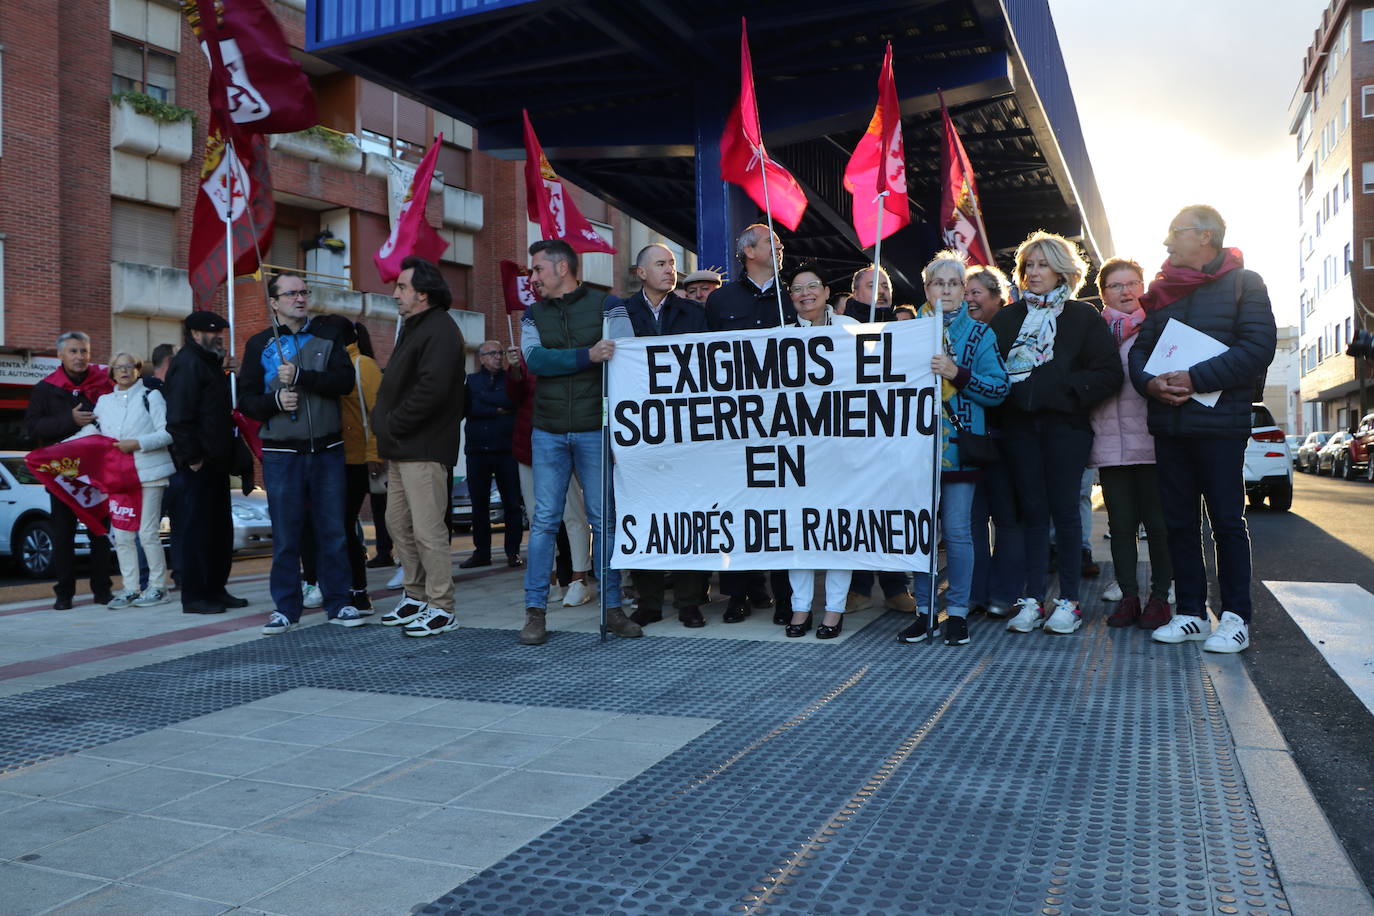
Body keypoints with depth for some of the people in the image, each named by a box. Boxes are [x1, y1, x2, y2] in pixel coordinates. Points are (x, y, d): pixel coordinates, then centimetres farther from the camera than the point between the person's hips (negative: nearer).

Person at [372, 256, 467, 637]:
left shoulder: (439, 331, -12)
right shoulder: (413, 328, 21)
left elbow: (432, 389, -24)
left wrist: (392, 424, -16)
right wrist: (381, 418, 10)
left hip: (423, 449, -11)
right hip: (401, 449, 11)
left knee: (427, 529, -8)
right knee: (398, 523, 14)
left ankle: (441, 609, 0)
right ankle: (416, 597, 25)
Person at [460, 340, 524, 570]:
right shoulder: (470, 380, 12)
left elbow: (511, 400, -10)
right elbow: (467, 409, -3)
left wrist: (482, 397, -4)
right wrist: (498, 410, -8)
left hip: (505, 449, -1)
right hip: (477, 450, 2)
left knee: (512, 503, -1)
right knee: (479, 505, 6)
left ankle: (513, 552, 7)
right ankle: (481, 552, 15)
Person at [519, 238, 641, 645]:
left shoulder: (607, 306, 3)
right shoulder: (534, 316, 11)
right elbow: (536, 360, -7)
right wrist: (588, 356, -20)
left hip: (596, 430, -2)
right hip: (548, 432, 2)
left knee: (604, 519, 2)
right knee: (544, 520, 2)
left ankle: (612, 607, 12)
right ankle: (535, 611, 8)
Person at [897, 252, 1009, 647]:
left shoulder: (980, 334, 5)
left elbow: (999, 389, -4)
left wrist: (957, 373, -15)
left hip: (960, 446, -2)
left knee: (958, 530, -1)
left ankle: (958, 612, 10)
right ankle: (924, 611, 15)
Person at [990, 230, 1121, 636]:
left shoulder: (1083, 316, 5)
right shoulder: (1008, 317, 15)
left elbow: (1109, 373, -3)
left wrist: (1068, 390, -12)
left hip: (1065, 424, -3)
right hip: (1019, 424, 3)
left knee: (1064, 510, -1)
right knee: (1032, 511, 4)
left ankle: (1068, 600, 7)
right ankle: (1032, 599, 6)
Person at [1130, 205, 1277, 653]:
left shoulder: (1243, 283, 0)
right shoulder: (1162, 291, 15)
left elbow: (1257, 347, -12)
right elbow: (1140, 349, 12)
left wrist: (1195, 378, -19)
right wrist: (1150, 382, -10)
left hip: (1220, 420, -5)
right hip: (1168, 424, 5)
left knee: (1227, 522, 1)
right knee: (1179, 523, 7)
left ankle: (1235, 617, 9)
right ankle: (1191, 614, 16)